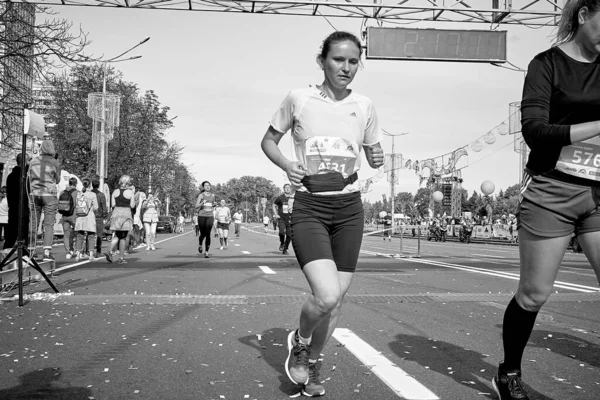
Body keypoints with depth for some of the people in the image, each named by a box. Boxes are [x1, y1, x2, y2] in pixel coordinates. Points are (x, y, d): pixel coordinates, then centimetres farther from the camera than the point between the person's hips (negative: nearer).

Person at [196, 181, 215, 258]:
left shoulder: (212, 195, 10)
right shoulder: (201, 195, -2)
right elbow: (196, 206, -8)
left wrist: (214, 204, 6)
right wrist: (202, 203, -26)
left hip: (210, 217, 2)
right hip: (201, 216, -2)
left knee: (208, 234, -9)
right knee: (203, 234, 6)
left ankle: (206, 252, -8)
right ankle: (200, 244, 40)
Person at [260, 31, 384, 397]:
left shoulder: (364, 106, 4)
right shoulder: (299, 99, -3)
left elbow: (373, 155, 16)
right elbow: (269, 141, 9)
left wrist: (377, 160, -7)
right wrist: (287, 166, -10)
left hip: (349, 208, 3)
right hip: (309, 207, -3)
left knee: (336, 299, 6)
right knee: (326, 296, -20)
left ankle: (312, 363, 31)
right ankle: (299, 341, 13)